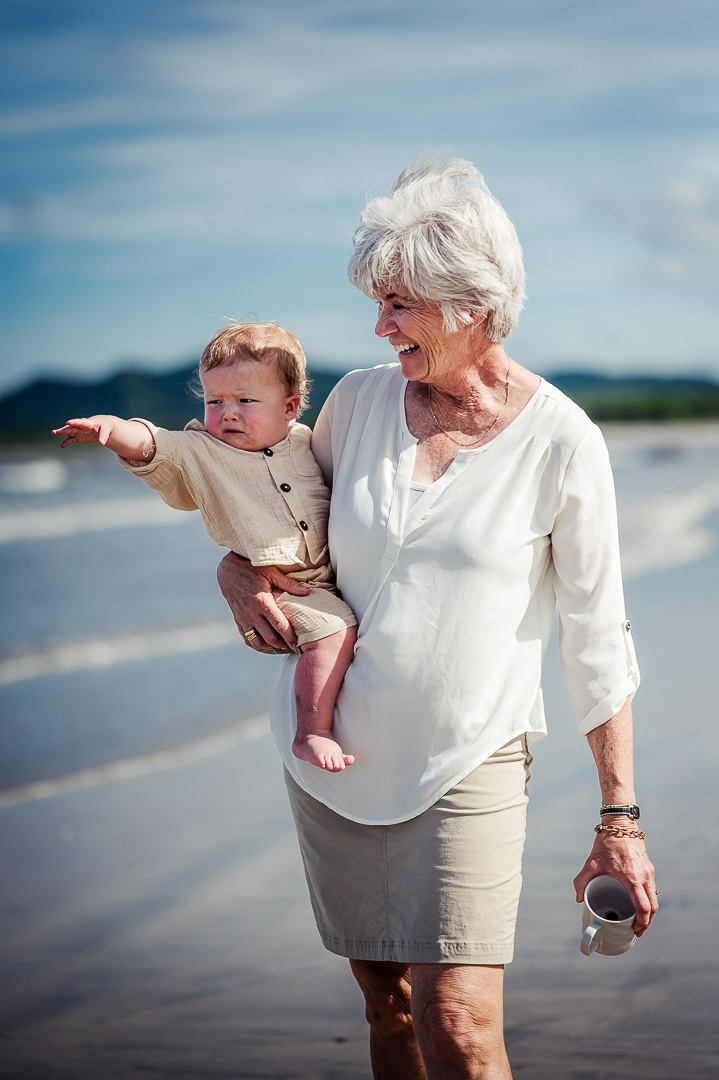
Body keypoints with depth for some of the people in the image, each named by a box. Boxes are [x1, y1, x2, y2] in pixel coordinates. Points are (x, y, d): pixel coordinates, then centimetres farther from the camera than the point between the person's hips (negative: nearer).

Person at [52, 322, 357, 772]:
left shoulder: (306, 443, 9)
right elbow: (151, 445, -19)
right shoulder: (198, 453, -3)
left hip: (331, 576, 6)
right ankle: (313, 732, -22)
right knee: (334, 629, -28)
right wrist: (111, 428, -37)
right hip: (274, 588, -5)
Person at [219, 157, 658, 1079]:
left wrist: (619, 818, -5)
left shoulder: (561, 442, -10)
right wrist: (236, 572, -4)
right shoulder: (359, 399, 1)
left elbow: (597, 640, -5)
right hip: (332, 752, 4)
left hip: (466, 764, -4)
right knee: (384, 1000, 12)